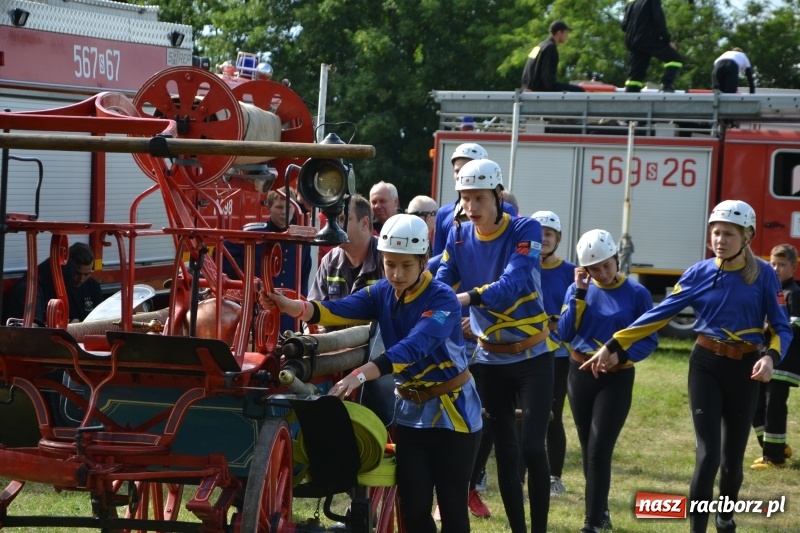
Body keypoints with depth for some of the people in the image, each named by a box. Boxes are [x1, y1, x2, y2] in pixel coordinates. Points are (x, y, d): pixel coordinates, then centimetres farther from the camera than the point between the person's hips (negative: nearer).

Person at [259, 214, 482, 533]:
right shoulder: (383, 293, -2)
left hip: (451, 411, -5)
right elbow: (340, 311, -19)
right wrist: (290, 306, -38)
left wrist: (360, 375, -49)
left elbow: (414, 347, -35)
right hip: (412, 410, 5)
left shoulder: (442, 299, -20)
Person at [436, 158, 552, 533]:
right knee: (504, 451, 8)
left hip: (532, 356, -4)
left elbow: (512, 285, -30)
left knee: (532, 447, -10)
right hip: (490, 358, 4)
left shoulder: (526, 231, -16)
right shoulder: (458, 236, -2)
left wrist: (467, 297, -46)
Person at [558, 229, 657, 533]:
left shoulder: (636, 293, -8)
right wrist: (579, 293, -15)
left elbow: (649, 341, -6)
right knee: (588, 450, 11)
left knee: (599, 450, -10)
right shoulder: (578, 289, 0)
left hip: (616, 379, -4)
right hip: (580, 374, 4)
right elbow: (565, 334, -9)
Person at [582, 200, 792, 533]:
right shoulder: (699, 273, -3)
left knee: (733, 454, 12)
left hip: (744, 369, 0)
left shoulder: (763, 275, -6)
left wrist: (771, 357, -24)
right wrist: (614, 347, -8)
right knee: (707, 453, -11)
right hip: (706, 365, 0)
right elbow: (659, 314, -4)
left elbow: (781, 327, -3)